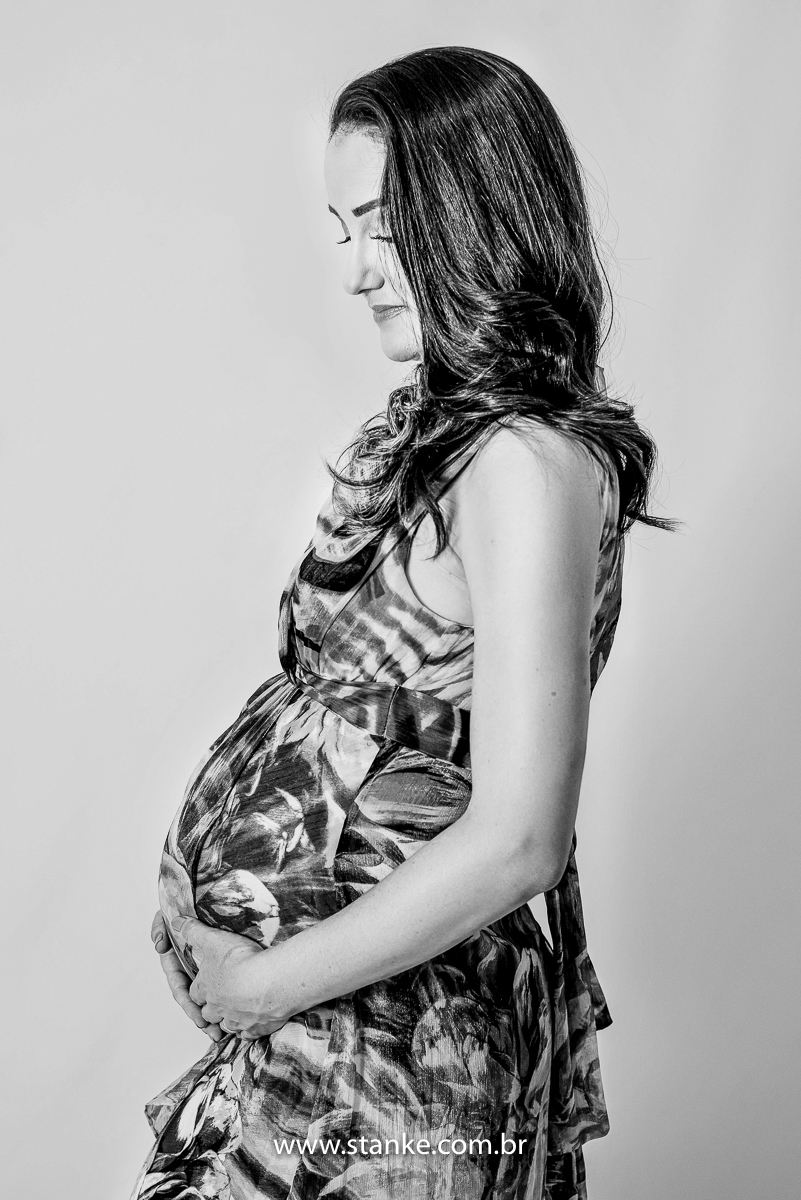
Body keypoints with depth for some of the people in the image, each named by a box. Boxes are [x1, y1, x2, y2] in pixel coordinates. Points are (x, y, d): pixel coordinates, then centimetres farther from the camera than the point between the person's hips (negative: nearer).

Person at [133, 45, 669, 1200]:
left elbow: (515, 844, -24)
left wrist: (261, 982, -15)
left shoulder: (528, 463, -22)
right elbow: (373, 714, 6)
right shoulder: (439, 423, 4)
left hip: (390, 1033, -7)